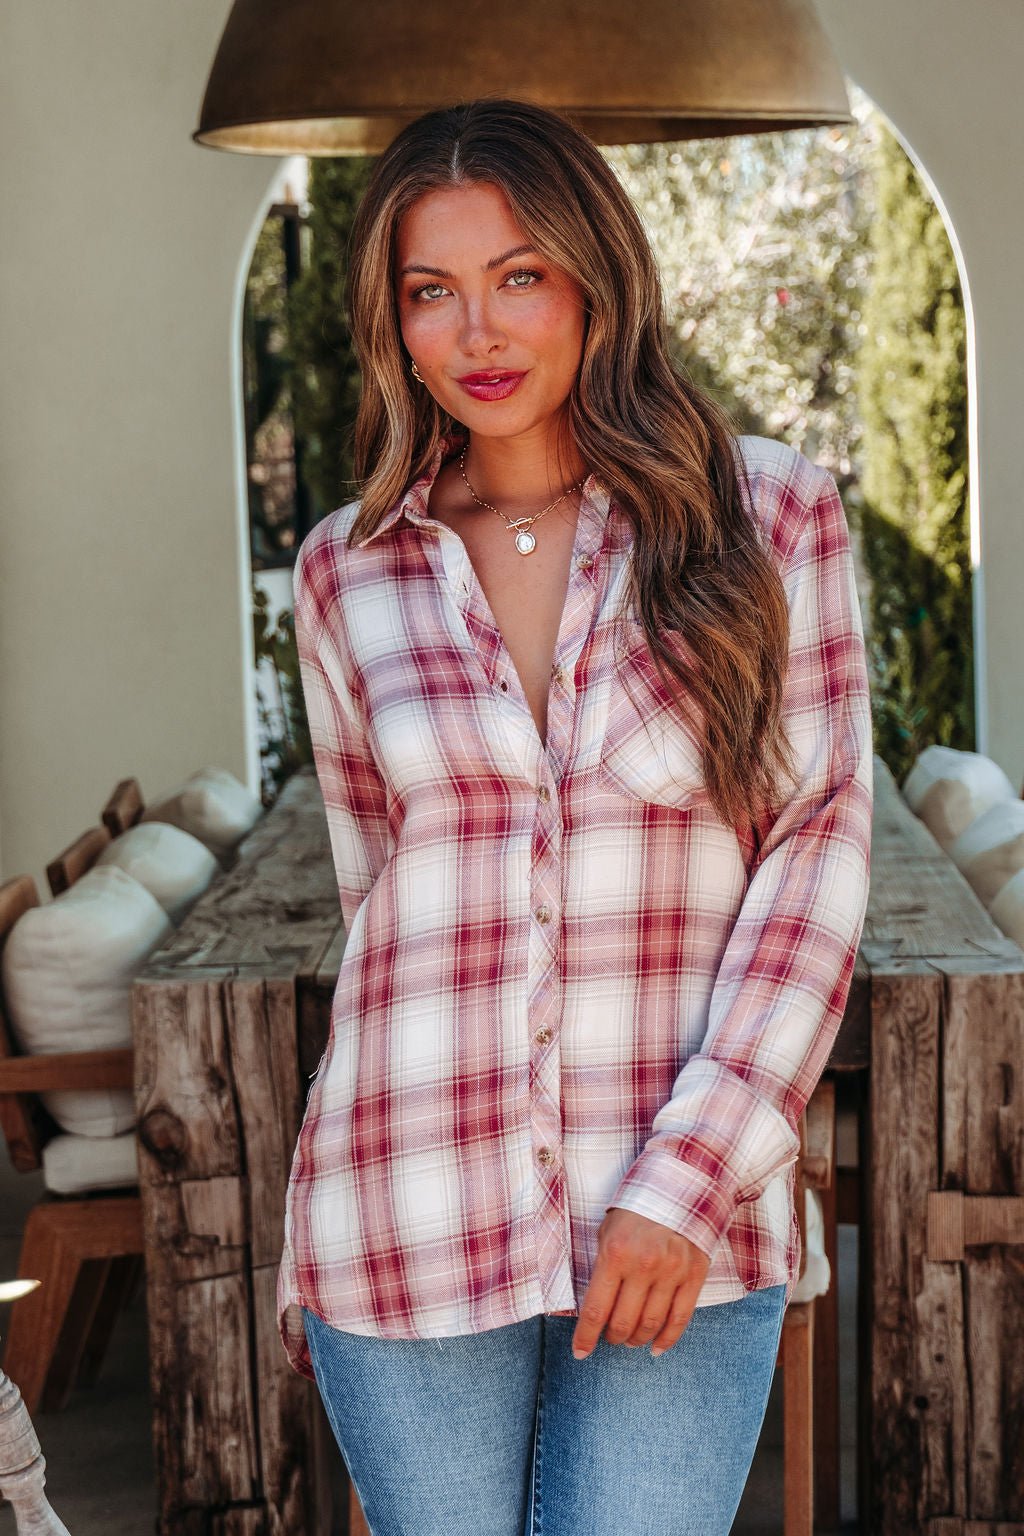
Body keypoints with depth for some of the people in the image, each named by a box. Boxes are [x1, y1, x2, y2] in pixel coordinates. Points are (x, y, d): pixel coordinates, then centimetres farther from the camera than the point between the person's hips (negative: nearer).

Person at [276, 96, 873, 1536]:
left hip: (687, 1230, -1)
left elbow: (821, 852, -3)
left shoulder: (772, 514, -1)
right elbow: (378, 894, 12)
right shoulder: (350, 574, 5)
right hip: (412, 1228, 2)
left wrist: (687, 1183, -12)